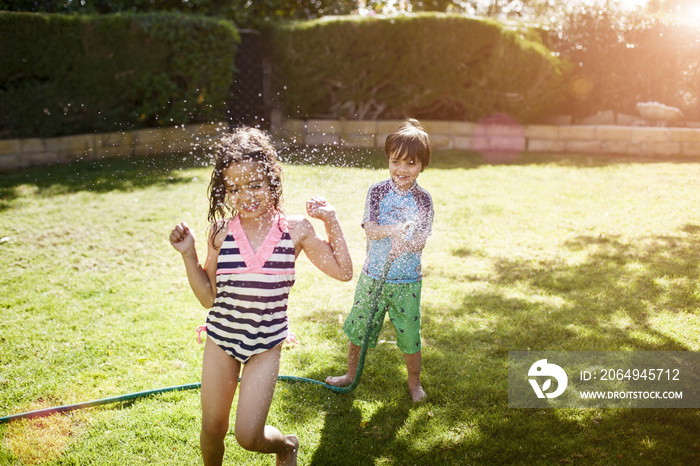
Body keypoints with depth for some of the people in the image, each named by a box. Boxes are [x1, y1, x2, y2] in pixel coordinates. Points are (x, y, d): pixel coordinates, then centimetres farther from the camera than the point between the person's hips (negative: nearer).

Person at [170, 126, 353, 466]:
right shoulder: (221, 231, -9)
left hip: (265, 344, -2)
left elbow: (343, 271, -2)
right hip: (221, 337, 2)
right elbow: (209, 297, -2)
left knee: (248, 436, -2)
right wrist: (188, 254, -12)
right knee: (212, 429, 14)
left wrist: (331, 221, -7)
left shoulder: (295, 229, -10)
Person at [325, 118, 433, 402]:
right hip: (373, 275, 1)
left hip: (407, 281, -1)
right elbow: (370, 230, -14)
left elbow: (420, 242, -12)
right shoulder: (377, 192, -4)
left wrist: (404, 244, -35)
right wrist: (395, 229, -34)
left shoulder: (423, 200, -5)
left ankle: (414, 383, 31)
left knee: (410, 335, 7)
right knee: (357, 328, 14)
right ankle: (351, 375, 37)